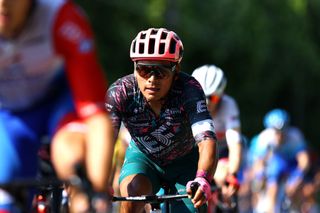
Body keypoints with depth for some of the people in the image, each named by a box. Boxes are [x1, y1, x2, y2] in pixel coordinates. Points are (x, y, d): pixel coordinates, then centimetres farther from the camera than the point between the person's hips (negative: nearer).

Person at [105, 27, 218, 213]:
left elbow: (207, 141, -43)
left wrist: (202, 180, -64)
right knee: (131, 196, -30)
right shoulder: (120, 92, -28)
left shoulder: (189, 90, -32)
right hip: (143, 157, 0)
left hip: (185, 163, 0)